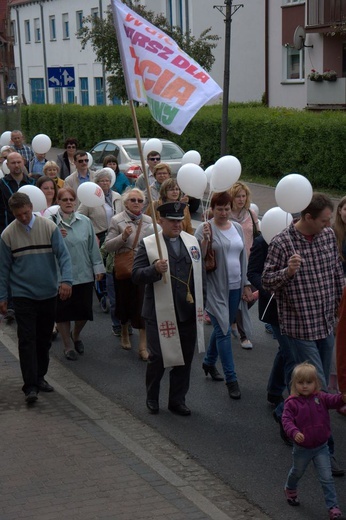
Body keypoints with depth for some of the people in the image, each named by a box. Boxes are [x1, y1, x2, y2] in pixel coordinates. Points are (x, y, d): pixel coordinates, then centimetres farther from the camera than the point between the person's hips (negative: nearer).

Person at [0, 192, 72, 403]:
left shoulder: (49, 227, -5)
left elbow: (63, 255, -9)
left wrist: (66, 279, -24)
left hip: (48, 293, 2)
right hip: (23, 295, -2)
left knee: (44, 339, 13)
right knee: (27, 340, -6)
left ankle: (40, 377, 28)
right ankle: (31, 385, -5)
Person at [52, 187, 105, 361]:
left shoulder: (85, 222, 1)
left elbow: (93, 246, 5)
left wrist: (98, 267, 4)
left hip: (84, 275, 2)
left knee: (83, 311, 9)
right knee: (63, 313, 6)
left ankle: (76, 336, 39)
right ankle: (68, 346, 26)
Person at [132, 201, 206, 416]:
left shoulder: (193, 241, 11)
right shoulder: (148, 244, -4)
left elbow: (201, 273, 16)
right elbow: (136, 275, -9)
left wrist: (200, 301, 11)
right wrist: (155, 269, -27)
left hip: (189, 312, 4)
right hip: (161, 313, -4)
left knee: (185, 358, 10)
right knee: (158, 358, 3)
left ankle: (177, 400, 24)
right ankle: (152, 398, 25)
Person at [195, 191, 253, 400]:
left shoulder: (238, 228, 9)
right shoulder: (205, 228, -9)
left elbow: (243, 258, 14)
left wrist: (246, 284, 10)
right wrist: (205, 239, -28)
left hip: (235, 287, 6)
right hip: (215, 287, -6)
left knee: (222, 327, 17)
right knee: (224, 330, -6)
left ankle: (209, 362, 38)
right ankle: (231, 378, -3)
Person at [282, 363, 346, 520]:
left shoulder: (320, 398, -9)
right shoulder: (292, 403, -15)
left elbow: (333, 400, -25)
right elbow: (286, 420, -22)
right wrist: (294, 432, -41)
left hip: (321, 447, 1)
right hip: (302, 448, 0)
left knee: (327, 479, -3)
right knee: (297, 472, 26)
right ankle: (290, 490, 56)